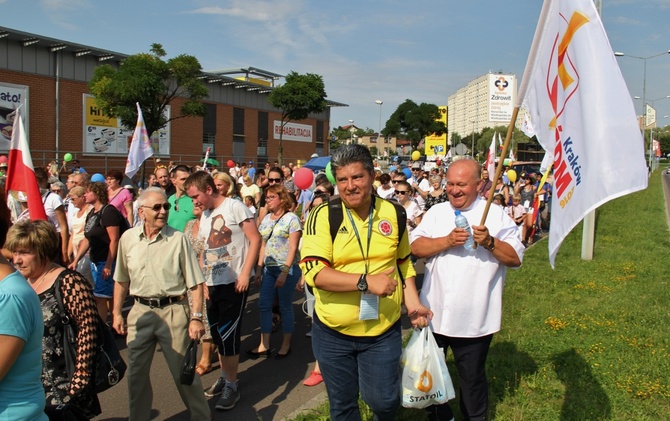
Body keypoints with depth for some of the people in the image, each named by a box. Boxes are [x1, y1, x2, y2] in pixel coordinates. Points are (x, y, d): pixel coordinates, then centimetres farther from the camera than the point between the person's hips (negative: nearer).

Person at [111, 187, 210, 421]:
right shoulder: (127, 239, 2)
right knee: (136, 373, 15)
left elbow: (195, 283, -9)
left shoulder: (178, 239, -9)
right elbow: (122, 281, 13)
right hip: (140, 311, 4)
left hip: (173, 311, -3)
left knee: (184, 371, 7)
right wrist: (117, 313, 12)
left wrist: (196, 317, -14)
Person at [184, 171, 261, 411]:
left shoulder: (234, 207, -9)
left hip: (234, 282, -7)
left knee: (228, 336, -3)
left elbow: (255, 239, -13)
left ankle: (232, 387, 12)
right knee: (217, 334, 13)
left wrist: (245, 274, -18)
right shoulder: (205, 216, 14)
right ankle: (225, 376, 31)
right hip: (213, 284, 7)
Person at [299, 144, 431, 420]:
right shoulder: (323, 216, -10)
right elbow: (314, 271, -19)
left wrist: (413, 304, 2)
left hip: (384, 331, 1)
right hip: (333, 332, -1)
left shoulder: (394, 214, 0)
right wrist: (366, 281, -27)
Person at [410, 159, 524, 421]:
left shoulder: (496, 215, -3)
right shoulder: (436, 212, 5)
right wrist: (448, 240, -19)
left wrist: (490, 242, -22)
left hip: (474, 318, -3)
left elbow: (516, 258, -6)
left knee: (472, 377, 14)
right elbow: (415, 247, -6)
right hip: (434, 312, 3)